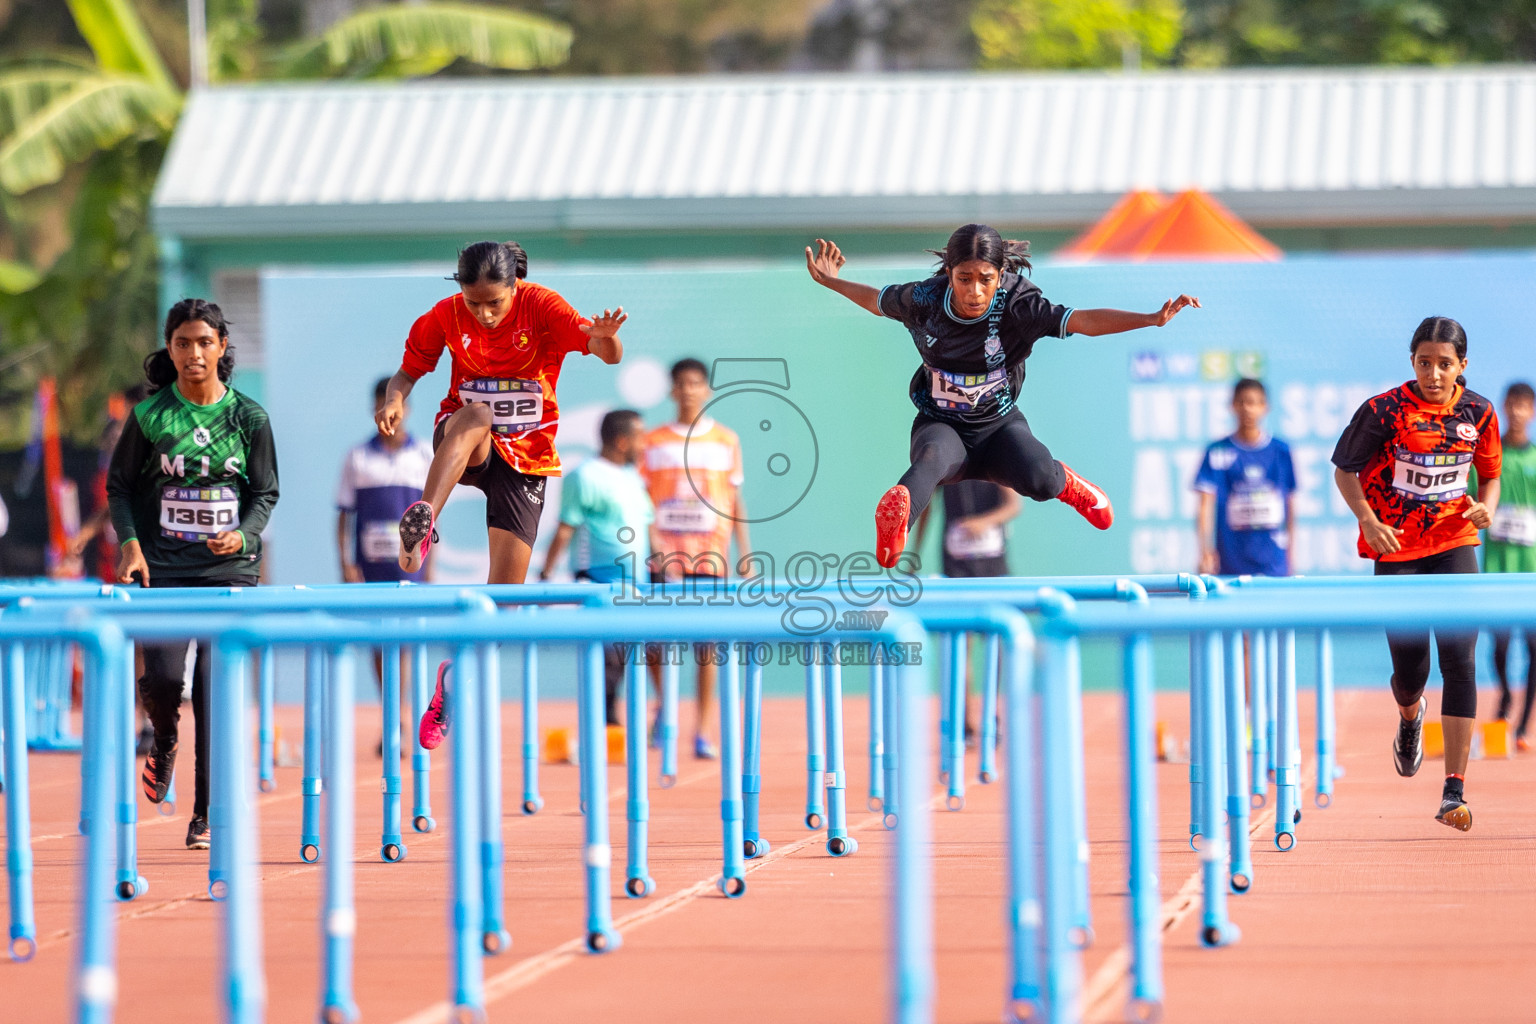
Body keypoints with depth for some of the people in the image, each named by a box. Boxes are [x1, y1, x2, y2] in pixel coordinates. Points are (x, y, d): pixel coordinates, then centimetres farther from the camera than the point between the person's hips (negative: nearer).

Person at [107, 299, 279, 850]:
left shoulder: (248, 417, 2)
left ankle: (207, 813, 4)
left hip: (228, 567, 0)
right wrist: (129, 541, -7)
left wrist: (243, 536, -10)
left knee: (213, 685, -6)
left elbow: (266, 493, 9)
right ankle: (164, 742, 24)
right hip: (163, 565, 0)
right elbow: (119, 486, 9)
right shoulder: (149, 416, 1)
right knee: (163, 678, -14)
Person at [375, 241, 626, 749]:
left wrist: (606, 337, -49)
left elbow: (608, 354, -24)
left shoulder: (541, 307, -14)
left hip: (524, 456, 0)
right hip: (461, 448, 0)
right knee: (475, 416, -38)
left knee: (506, 591, -6)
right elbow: (410, 369, 3)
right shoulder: (446, 317, -7)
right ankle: (421, 525, -55)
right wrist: (395, 398, -21)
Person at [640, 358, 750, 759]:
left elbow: (735, 502, 10)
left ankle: (703, 733, 4)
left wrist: (745, 556, 4)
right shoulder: (653, 442, 7)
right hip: (664, 550, 0)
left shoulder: (726, 440, 9)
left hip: (709, 550, 0)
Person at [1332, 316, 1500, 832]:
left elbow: (1490, 475, 13)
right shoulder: (1384, 411, -11)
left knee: (1459, 661, -12)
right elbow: (1344, 470, 0)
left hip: (1455, 543, 1)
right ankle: (1409, 716, 44)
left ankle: (1455, 790, -12)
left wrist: (1486, 507, -10)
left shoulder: (1478, 413, -2)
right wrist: (1370, 522, -15)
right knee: (1409, 669, 3)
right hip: (1396, 547, -1)